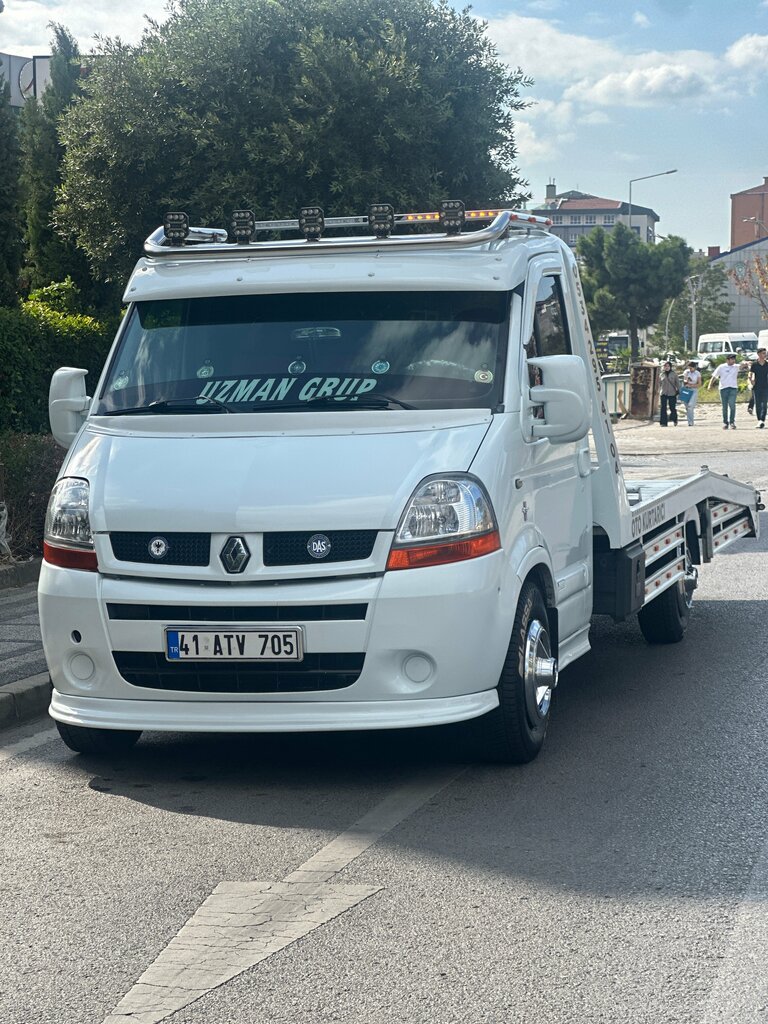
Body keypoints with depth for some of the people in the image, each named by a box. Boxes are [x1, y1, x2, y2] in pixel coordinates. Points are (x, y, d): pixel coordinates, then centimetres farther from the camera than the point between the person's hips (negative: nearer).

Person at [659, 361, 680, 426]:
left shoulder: (674, 374, 3)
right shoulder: (662, 374, 10)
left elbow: (677, 382, 6)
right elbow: (660, 383, 20)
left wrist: (678, 390, -2)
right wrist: (660, 390, 14)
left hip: (672, 393, -2)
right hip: (664, 393, 2)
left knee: (672, 407, 0)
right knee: (663, 408, -5)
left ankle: (674, 420, 25)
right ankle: (663, 422, -2)